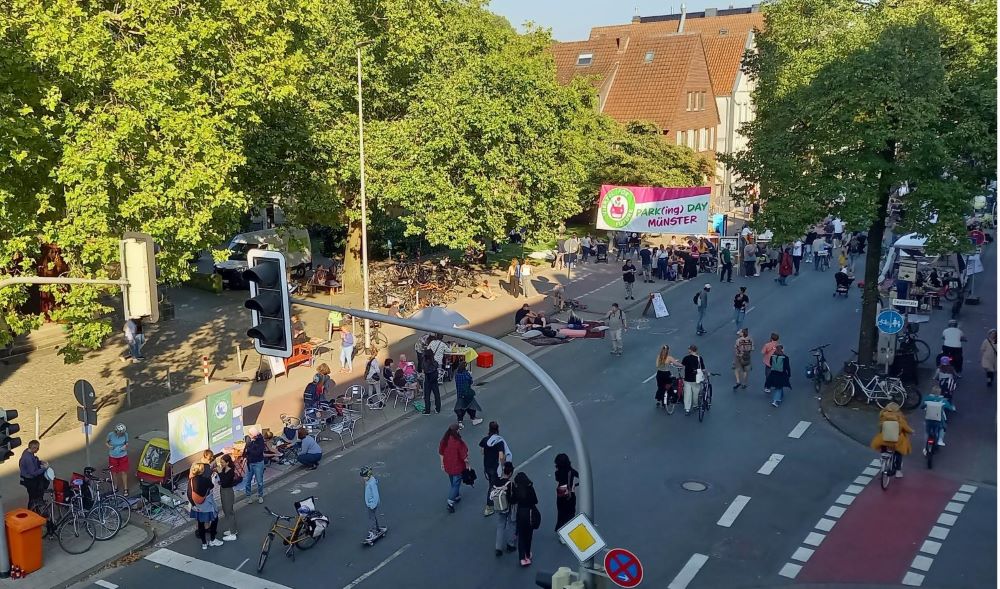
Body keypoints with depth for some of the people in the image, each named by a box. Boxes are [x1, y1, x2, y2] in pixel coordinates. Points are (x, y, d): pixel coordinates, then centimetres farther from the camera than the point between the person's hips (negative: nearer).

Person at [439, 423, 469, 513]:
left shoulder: (444, 441, -9)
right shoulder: (459, 442, -25)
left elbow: (441, 453, 3)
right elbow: (464, 456, -17)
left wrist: (442, 463, 16)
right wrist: (467, 464, -1)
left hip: (448, 466, 6)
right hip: (457, 467, -6)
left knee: (453, 483, 25)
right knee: (456, 484, 5)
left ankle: (457, 497, 43)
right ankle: (450, 503, 0)